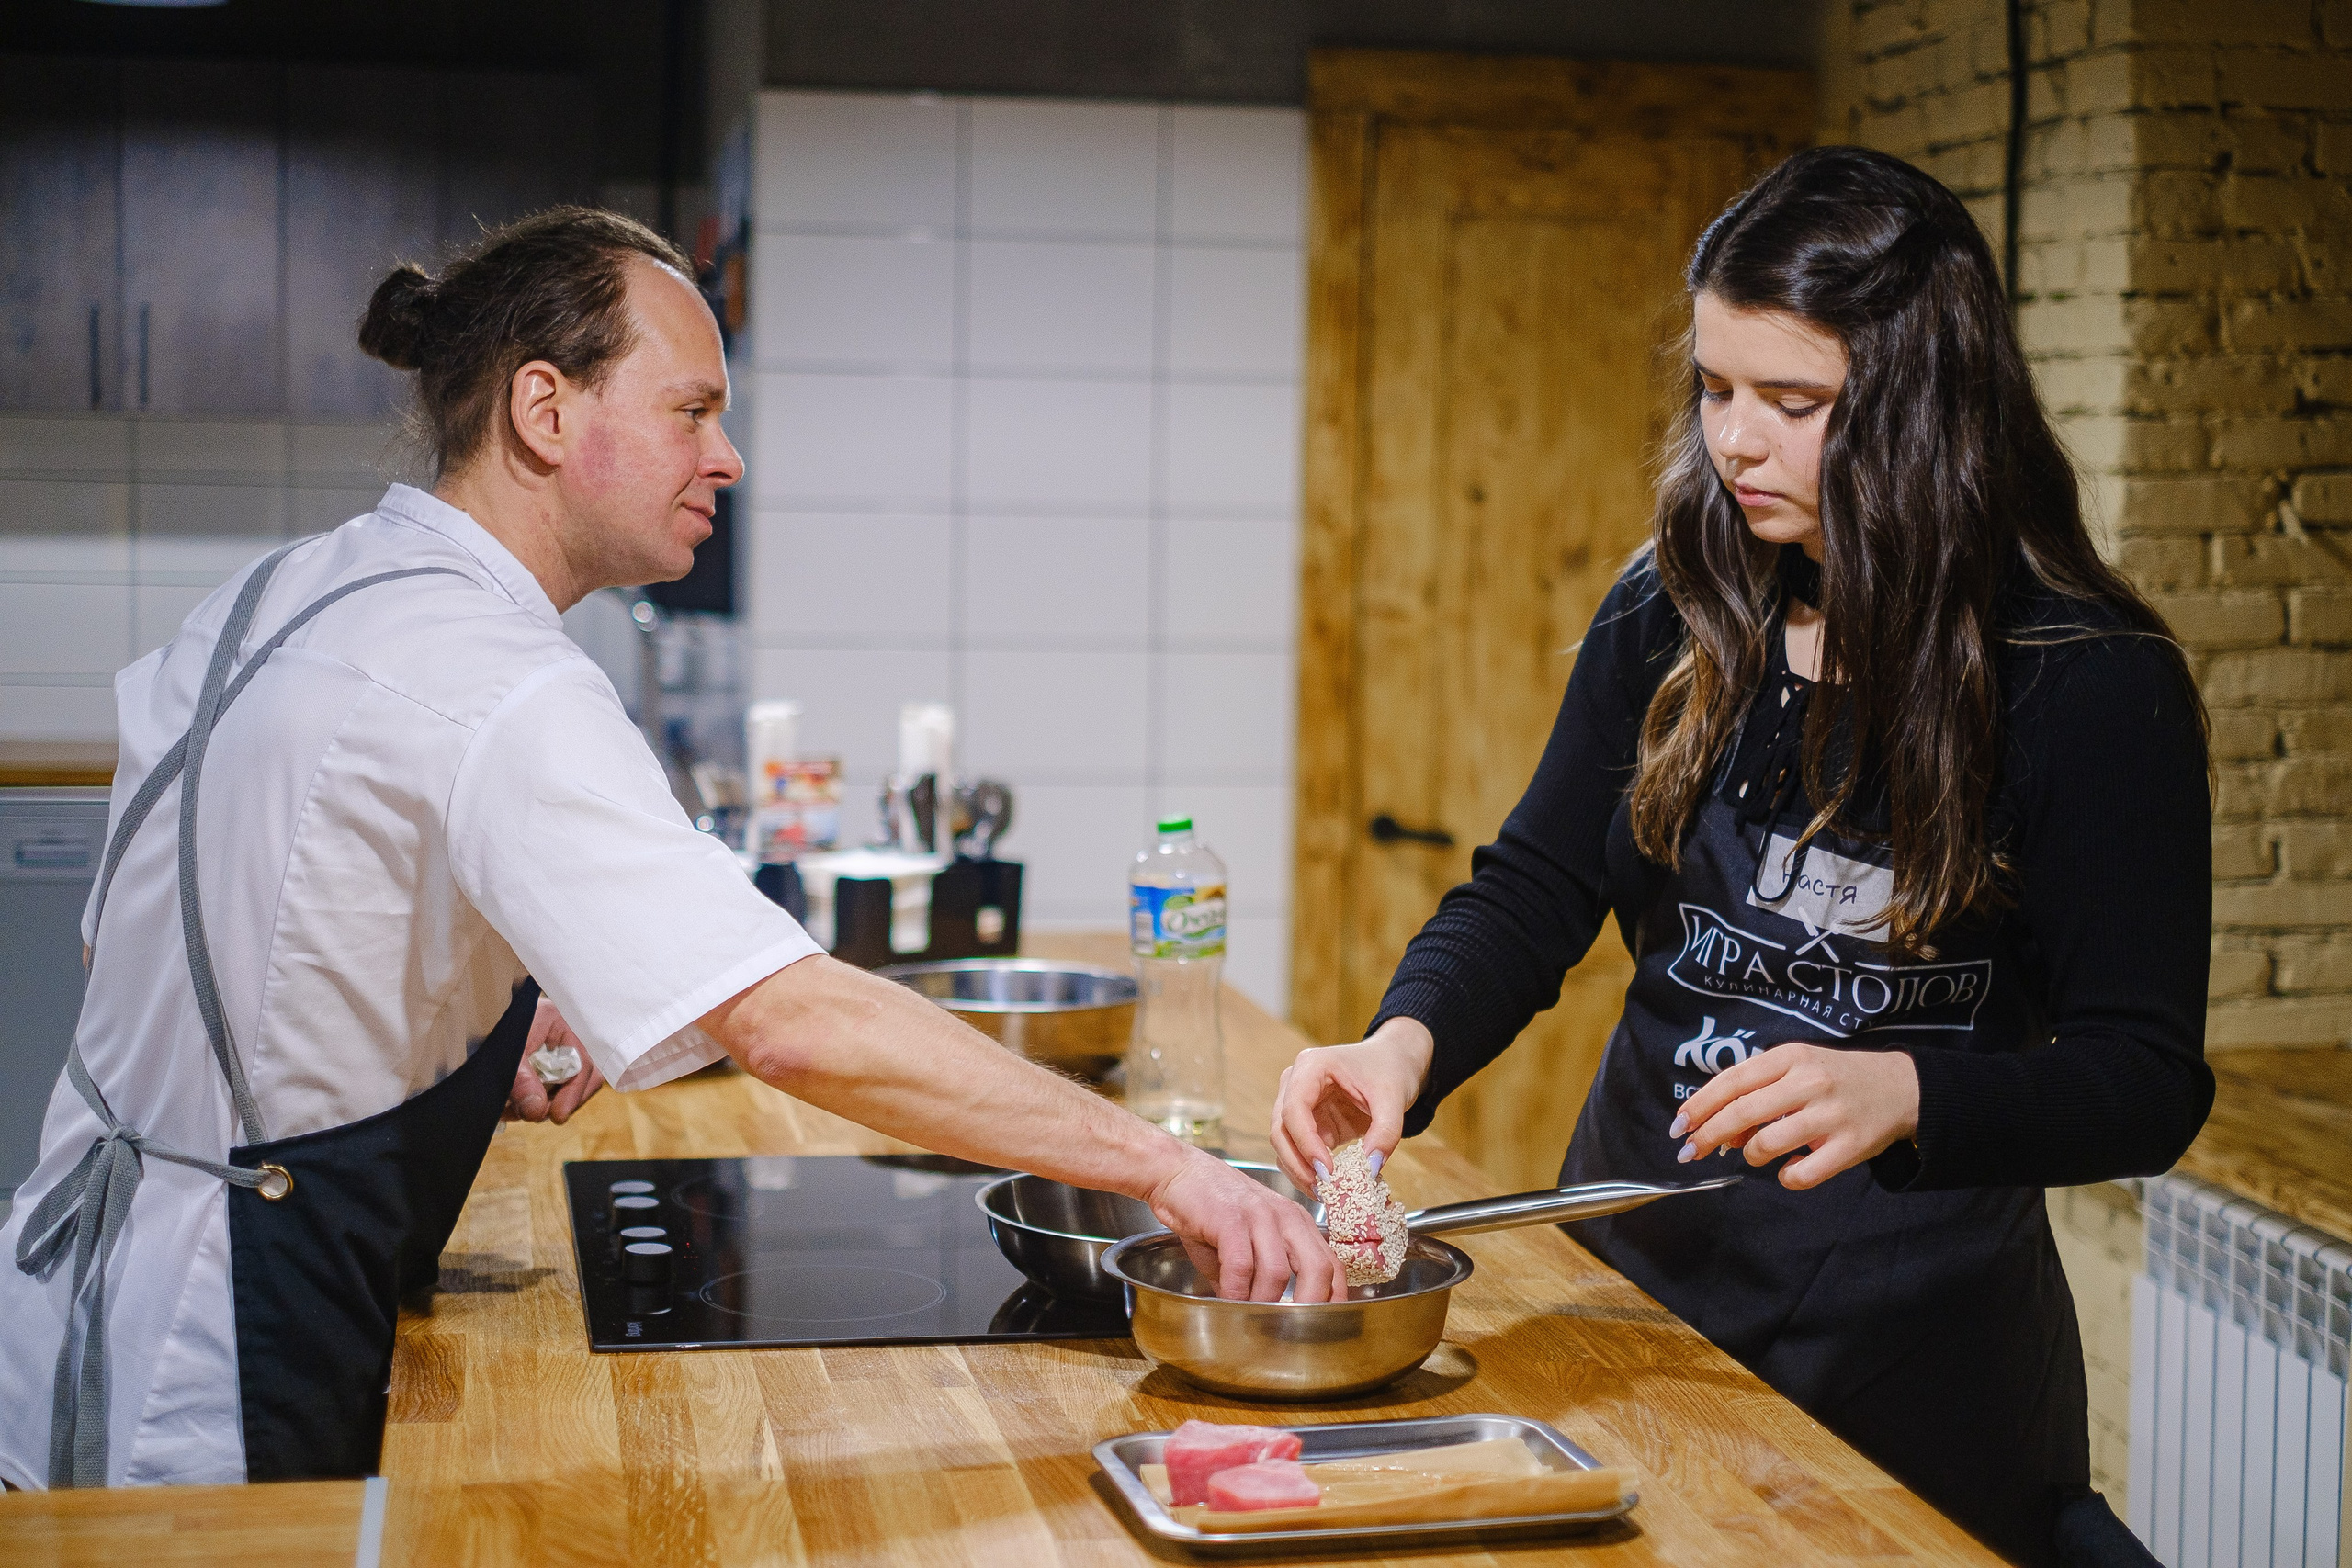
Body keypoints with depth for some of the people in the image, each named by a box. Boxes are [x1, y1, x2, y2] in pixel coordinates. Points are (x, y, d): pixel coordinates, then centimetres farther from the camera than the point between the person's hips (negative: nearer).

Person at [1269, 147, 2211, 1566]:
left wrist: (1900, 1093, -31)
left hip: (1907, 1334, -4)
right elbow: (1536, 888, 2)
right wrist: (1408, 1040, -18)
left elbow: (2147, 1084, -14)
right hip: (1634, 1271, 5)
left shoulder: (2090, 682, -14)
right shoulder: (1671, 613, 0)